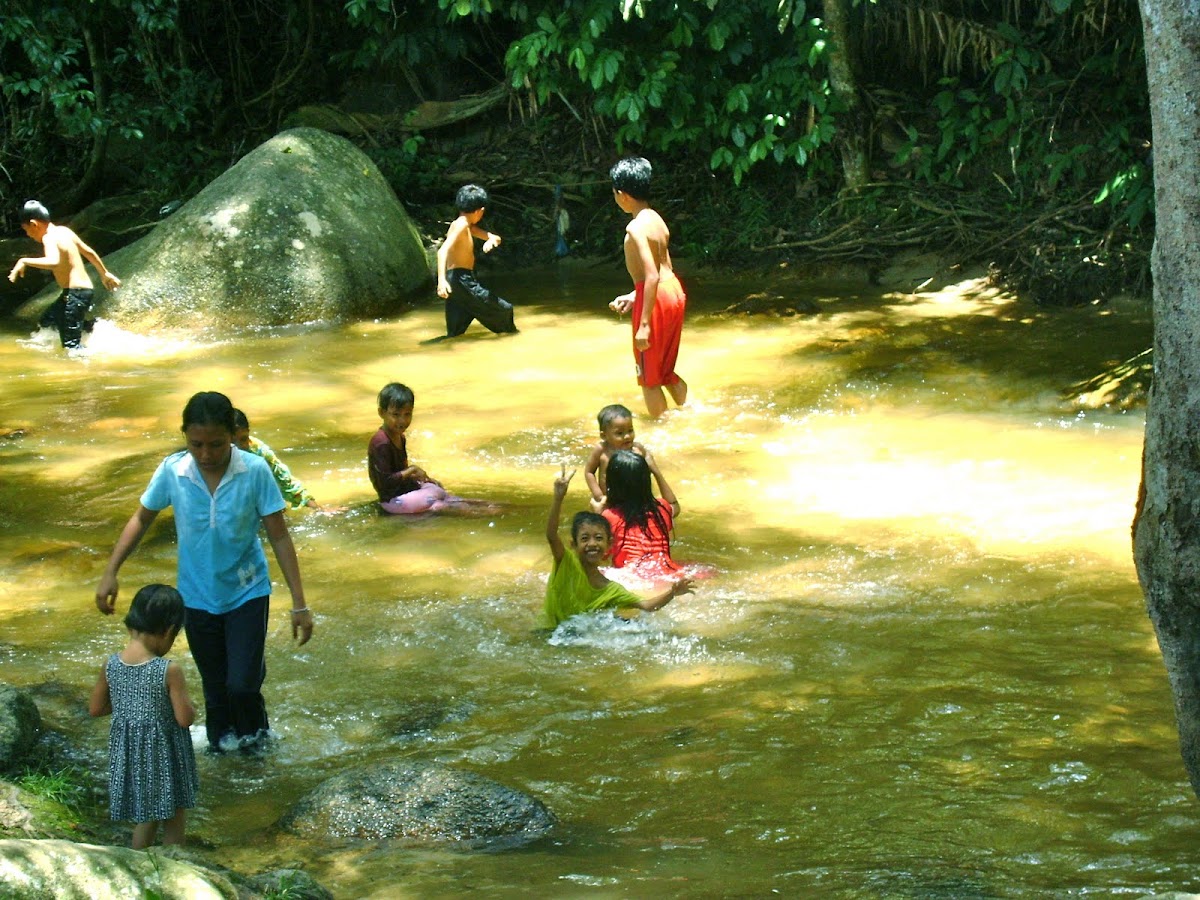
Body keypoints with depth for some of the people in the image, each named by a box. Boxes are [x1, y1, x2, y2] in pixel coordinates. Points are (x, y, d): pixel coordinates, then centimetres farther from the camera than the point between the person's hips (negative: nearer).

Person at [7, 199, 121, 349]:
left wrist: (24, 261, -27)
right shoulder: (64, 231, 11)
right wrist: (104, 273, 35)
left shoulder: (49, 238, -16)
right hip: (84, 290, 9)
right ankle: (94, 328, 17)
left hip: (74, 294, -9)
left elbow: (53, 262, -36)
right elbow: (88, 252, 22)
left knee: (71, 345, -5)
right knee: (46, 320, 25)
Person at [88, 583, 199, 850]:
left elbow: (95, 708, 3)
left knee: (145, 818, 22)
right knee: (174, 821, 13)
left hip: (128, 752, 5)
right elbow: (185, 718, -18)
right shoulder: (169, 671, -22)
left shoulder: (110, 665, -8)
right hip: (163, 754, -5)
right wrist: (184, 697, 1)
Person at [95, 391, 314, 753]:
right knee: (215, 686, 12)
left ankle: (253, 733, 22)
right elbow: (141, 520, 3)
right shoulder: (172, 471, -14)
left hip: (247, 592, -2)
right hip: (197, 597, 2)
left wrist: (300, 604, -13)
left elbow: (279, 537, -13)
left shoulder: (255, 472, -20)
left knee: (243, 682, -10)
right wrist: (110, 573, -5)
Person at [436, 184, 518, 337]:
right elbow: (443, 251, -25)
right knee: (503, 310, -1)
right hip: (461, 281, -10)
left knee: (455, 334, 9)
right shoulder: (461, 225, -11)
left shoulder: (468, 226, 18)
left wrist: (492, 240, -3)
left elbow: (496, 238, 24)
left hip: (459, 281, 10)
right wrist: (441, 280, -39)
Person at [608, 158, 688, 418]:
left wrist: (644, 324, -23)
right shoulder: (657, 220, 9)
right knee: (665, 371, 23)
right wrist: (634, 296, 22)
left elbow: (652, 276, -24)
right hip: (673, 290, 9)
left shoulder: (636, 228, -19)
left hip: (656, 298, -9)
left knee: (649, 377, 6)